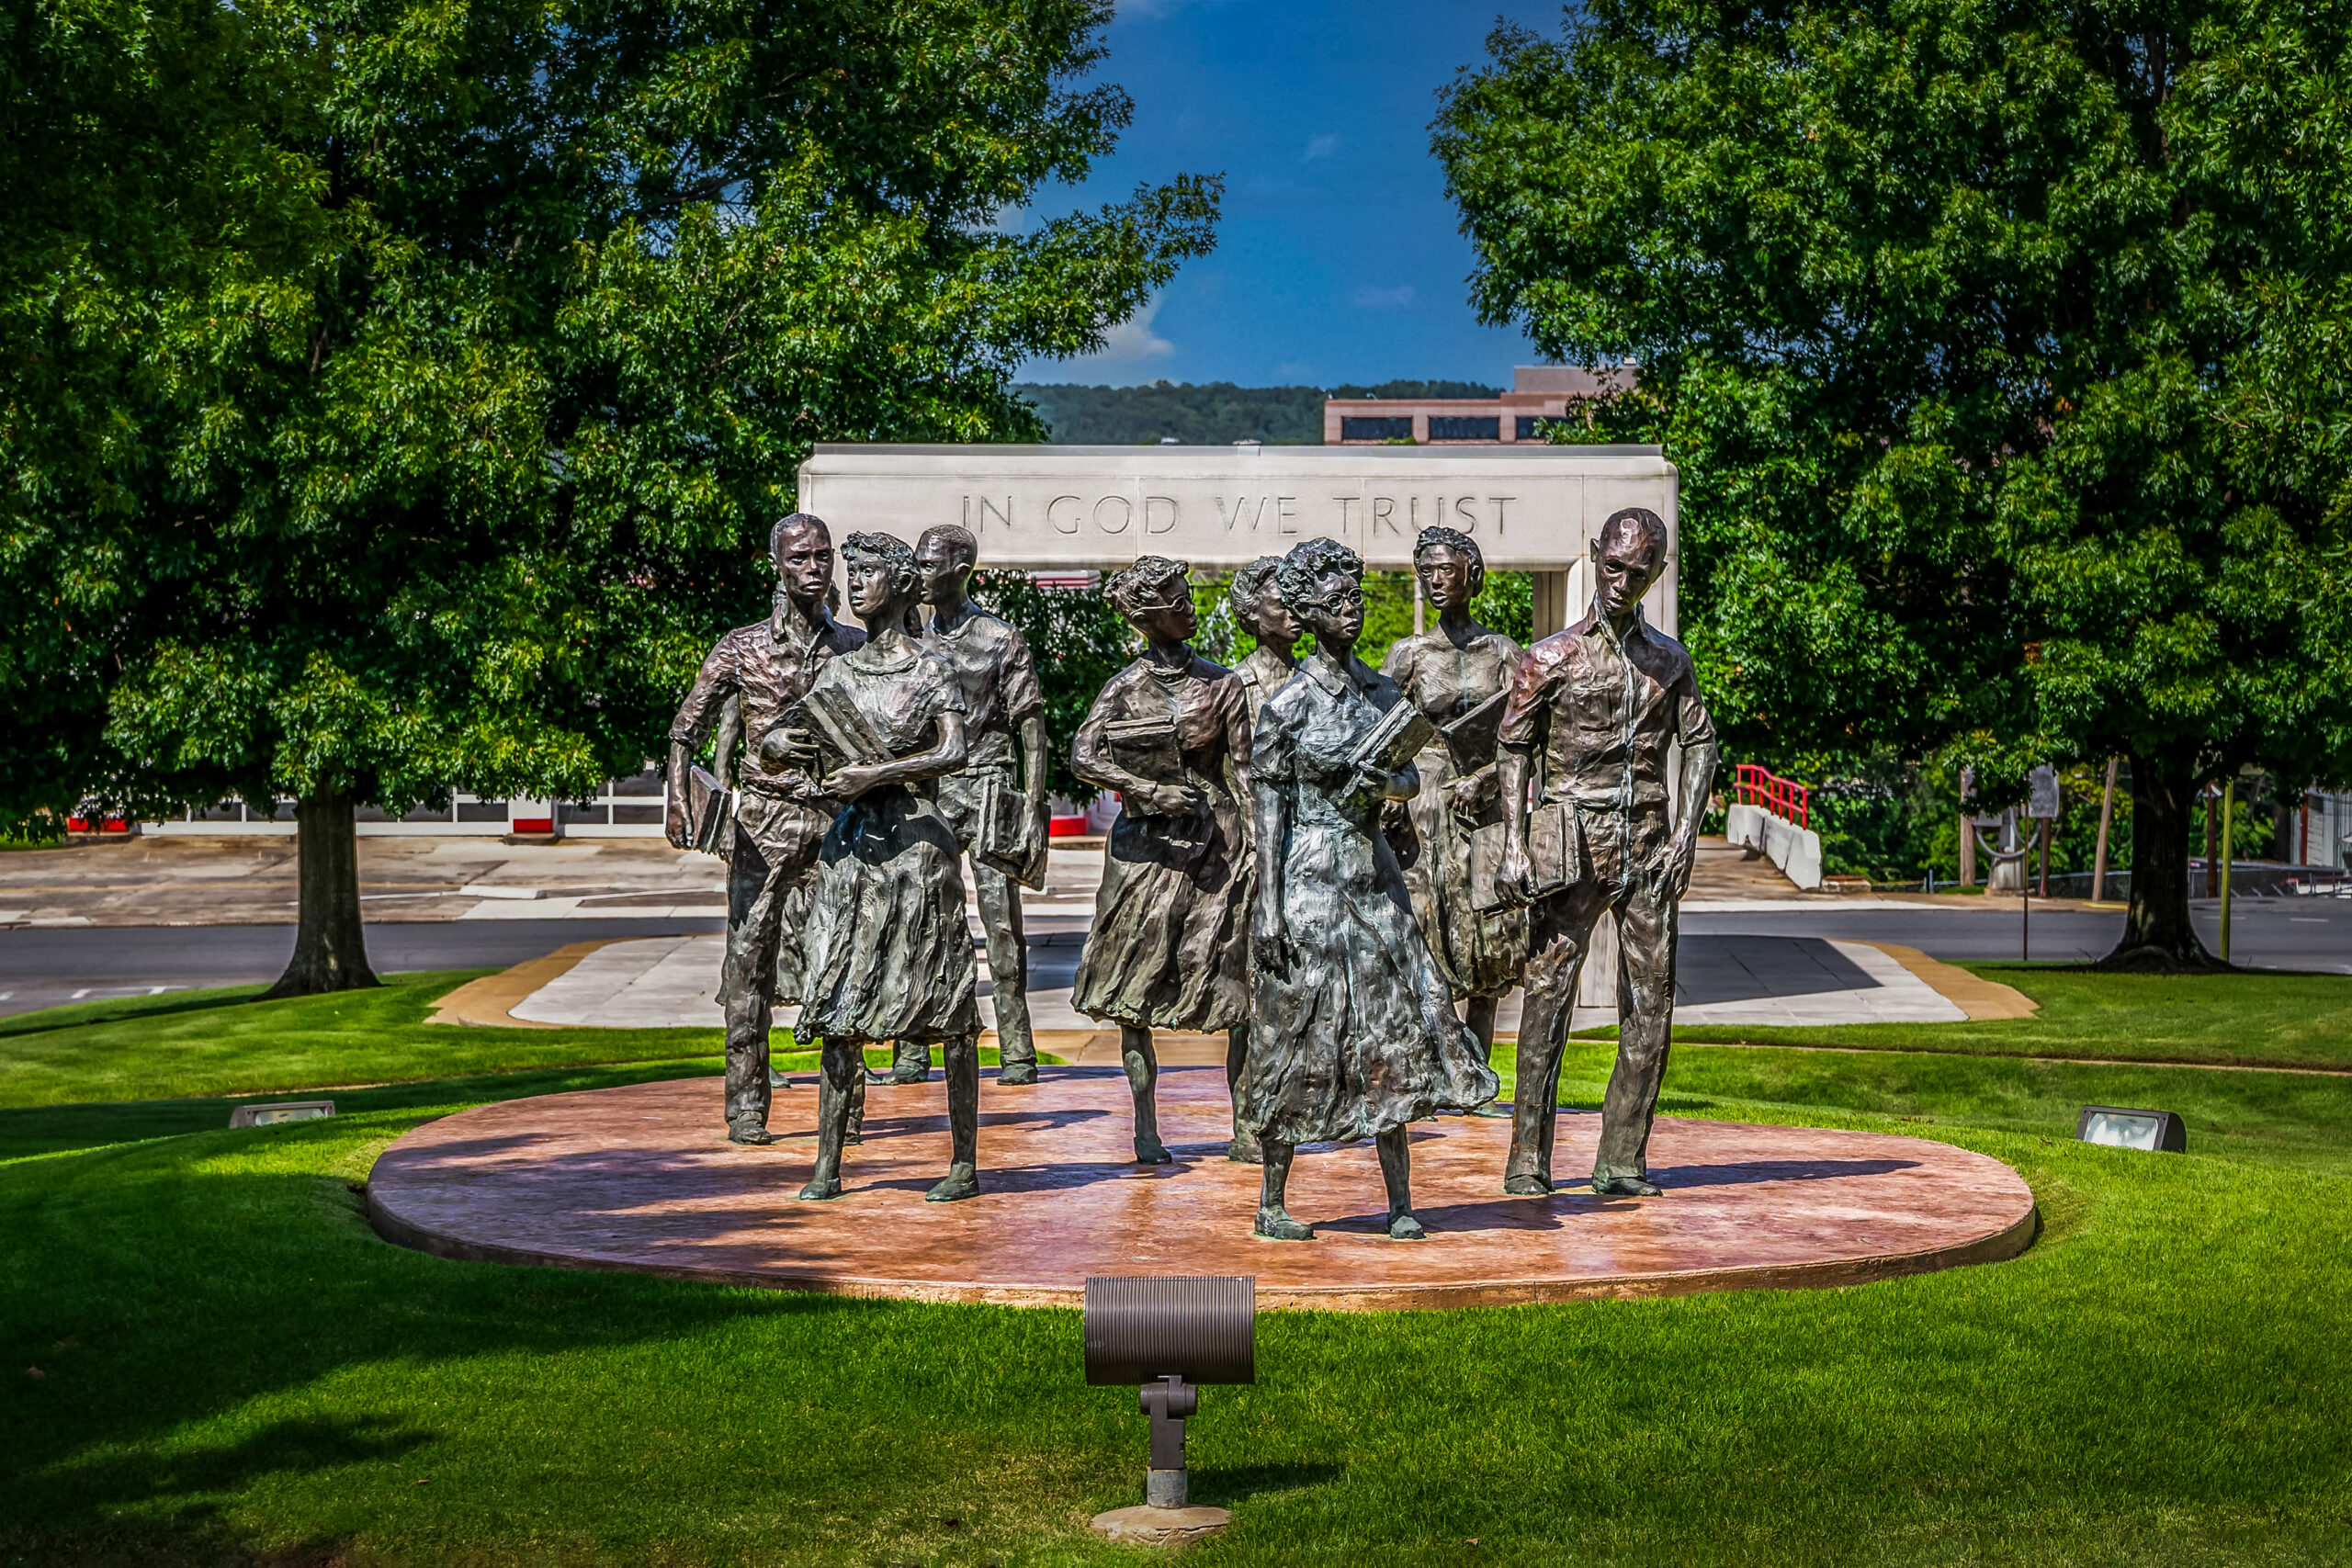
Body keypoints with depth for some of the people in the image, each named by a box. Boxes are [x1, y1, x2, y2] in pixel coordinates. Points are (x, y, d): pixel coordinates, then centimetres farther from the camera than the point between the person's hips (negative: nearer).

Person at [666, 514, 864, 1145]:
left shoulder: (856, 647, 8)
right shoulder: (742, 647, 3)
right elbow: (687, 726, 3)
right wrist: (677, 797, -12)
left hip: (835, 817, 1)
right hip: (764, 817, -1)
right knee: (750, 953, -2)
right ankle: (746, 1105, 4)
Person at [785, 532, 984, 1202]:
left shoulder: (931, 669, -1)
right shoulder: (842, 669, 13)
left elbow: (954, 752, -14)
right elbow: (775, 739, 14)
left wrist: (875, 774, -20)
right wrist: (786, 740, -9)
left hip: (915, 838, -5)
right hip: (852, 840, 5)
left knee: (946, 1004, -2)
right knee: (841, 1002, 3)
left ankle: (966, 1163, 5)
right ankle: (827, 1163, 8)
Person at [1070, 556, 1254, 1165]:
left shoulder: (1221, 684, 4)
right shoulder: (1125, 686, 2)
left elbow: (1245, 772, 4)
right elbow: (1083, 757, -8)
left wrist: (1256, 846, -4)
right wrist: (1150, 791, -18)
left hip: (1214, 840, 0)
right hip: (1147, 841, 0)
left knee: (1230, 980, -3)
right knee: (1133, 983, 0)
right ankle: (1146, 1126, 7)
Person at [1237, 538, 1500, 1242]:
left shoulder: (1382, 692, 10)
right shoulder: (1288, 704, -6)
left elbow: (1412, 778, 13)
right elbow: (1268, 804, -7)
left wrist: (1385, 784, -12)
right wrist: (1269, 907, -12)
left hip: (1374, 876, 5)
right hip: (1310, 877, -5)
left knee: (1391, 1026, 2)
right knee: (1300, 1035, -1)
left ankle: (1400, 1204, 7)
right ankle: (1272, 1203, 11)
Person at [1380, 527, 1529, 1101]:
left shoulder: (1502, 651, 6)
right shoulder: (1409, 653, 2)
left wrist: (1483, 778, -12)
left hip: (1486, 805, 2)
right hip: (1427, 803, -2)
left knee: (1491, 943, 3)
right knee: (1427, 937, -7)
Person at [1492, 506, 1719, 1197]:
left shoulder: (1669, 659, 13)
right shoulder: (1553, 657, 2)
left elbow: (1699, 742, 10)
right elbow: (1515, 749, 2)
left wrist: (1687, 831, -4)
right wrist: (1514, 844, -8)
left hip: (1649, 846, 4)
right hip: (1576, 846, -4)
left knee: (1650, 1007, 2)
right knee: (1548, 994, -8)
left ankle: (1622, 1161, 9)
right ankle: (1528, 1160, -3)